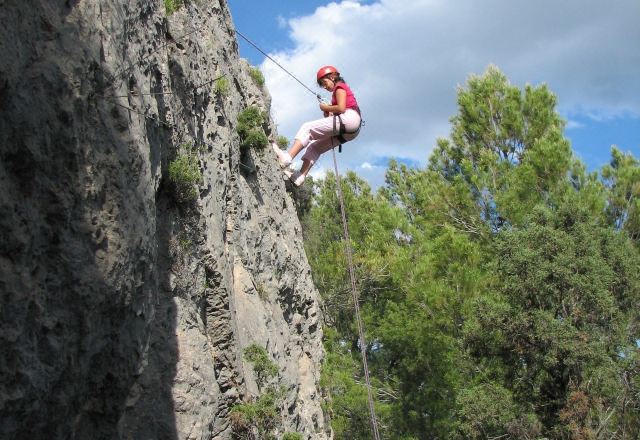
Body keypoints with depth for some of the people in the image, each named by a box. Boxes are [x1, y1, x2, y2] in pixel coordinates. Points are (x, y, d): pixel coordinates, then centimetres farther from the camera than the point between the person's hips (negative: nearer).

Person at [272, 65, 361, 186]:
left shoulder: (340, 87, 4)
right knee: (315, 146, 10)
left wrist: (325, 108, 2)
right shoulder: (341, 89, 33)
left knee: (307, 128, -14)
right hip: (349, 131, 10)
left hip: (349, 118, -10)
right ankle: (300, 176, -2)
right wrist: (329, 112, 5)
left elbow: (341, 108, -12)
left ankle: (288, 157, -27)